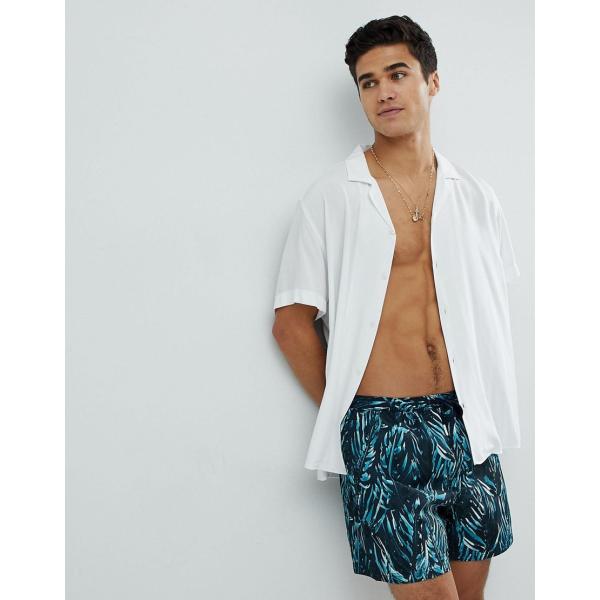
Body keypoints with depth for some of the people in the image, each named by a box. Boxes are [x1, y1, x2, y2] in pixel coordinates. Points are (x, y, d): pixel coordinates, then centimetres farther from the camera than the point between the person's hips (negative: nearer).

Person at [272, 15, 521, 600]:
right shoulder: (332, 196, -2)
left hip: (467, 423, 4)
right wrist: (343, 413, 0)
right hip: (382, 430, -4)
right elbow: (292, 320, -1)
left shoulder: (475, 196, 9)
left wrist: (481, 408, 9)